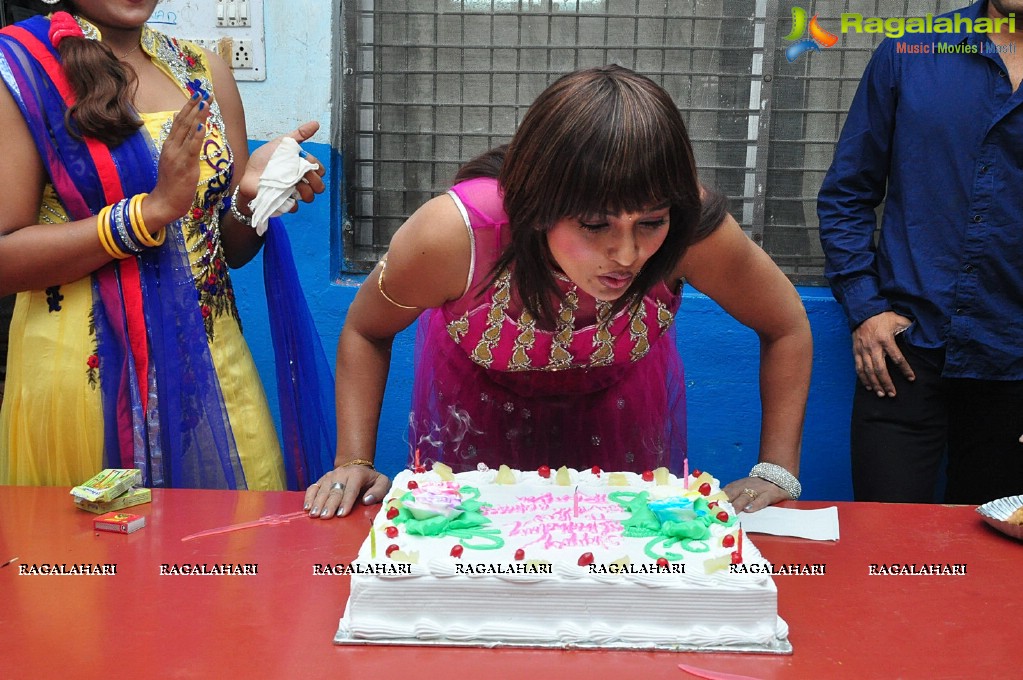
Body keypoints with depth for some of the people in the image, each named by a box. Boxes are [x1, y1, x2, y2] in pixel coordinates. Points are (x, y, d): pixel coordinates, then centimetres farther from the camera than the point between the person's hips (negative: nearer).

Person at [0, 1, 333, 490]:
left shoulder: (204, 70, 9)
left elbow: (233, 250, 11)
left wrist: (251, 194, -9)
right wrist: (153, 208, -20)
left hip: (214, 364, 4)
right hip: (87, 378, -4)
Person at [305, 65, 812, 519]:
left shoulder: (693, 229, -36)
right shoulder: (454, 234, -39)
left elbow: (787, 327, -17)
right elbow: (366, 332, -18)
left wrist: (776, 473, -18)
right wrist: (353, 462, -25)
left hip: (620, 405, 1)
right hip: (477, 414, 0)